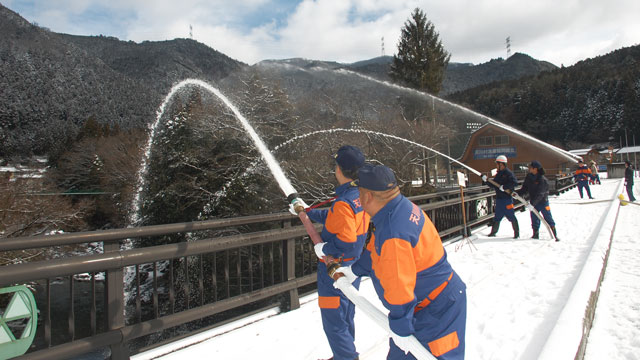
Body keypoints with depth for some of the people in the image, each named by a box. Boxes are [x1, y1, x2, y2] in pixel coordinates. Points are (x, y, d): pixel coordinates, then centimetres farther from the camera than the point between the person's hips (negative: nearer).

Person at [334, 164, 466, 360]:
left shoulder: (392, 234, -36)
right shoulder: (402, 206, -4)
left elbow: (399, 287, -29)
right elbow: (376, 251, 11)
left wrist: (400, 329, -16)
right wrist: (355, 270, 18)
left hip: (435, 310, -10)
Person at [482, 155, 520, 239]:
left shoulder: (508, 173, -11)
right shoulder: (498, 174, 15)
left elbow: (514, 182, -23)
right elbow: (494, 185, 18)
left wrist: (504, 187, -27)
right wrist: (486, 181, 7)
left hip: (507, 198, -8)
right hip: (499, 199, 8)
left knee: (511, 216, -1)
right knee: (497, 217, 12)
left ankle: (517, 233, 10)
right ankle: (493, 232, 19)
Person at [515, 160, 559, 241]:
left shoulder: (543, 180, -19)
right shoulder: (528, 177, 0)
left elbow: (540, 194, -25)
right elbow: (525, 189, 6)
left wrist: (532, 203, -31)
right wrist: (517, 193, -12)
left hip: (543, 202, -5)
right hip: (533, 202, 6)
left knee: (548, 219, -1)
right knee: (534, 219, 10)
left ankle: (555, 235, 7)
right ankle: (535, 234, 22)